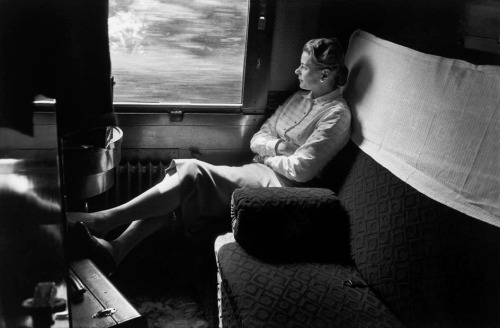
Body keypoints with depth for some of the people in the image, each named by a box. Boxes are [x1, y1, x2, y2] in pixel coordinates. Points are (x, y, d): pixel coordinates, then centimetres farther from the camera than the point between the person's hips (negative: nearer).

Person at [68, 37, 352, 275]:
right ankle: (117, 248, -20)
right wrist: (279, 147, -7)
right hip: (258, 174, 8)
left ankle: (105, 219, -20)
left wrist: (266, 155, -1)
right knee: (187, 173, -15)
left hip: (279, 184, -8)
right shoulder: (300, 99, 20)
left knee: (193, 173, -24)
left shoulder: (336, 114, -6)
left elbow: (300, 170, -15)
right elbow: (257, 140, 13)